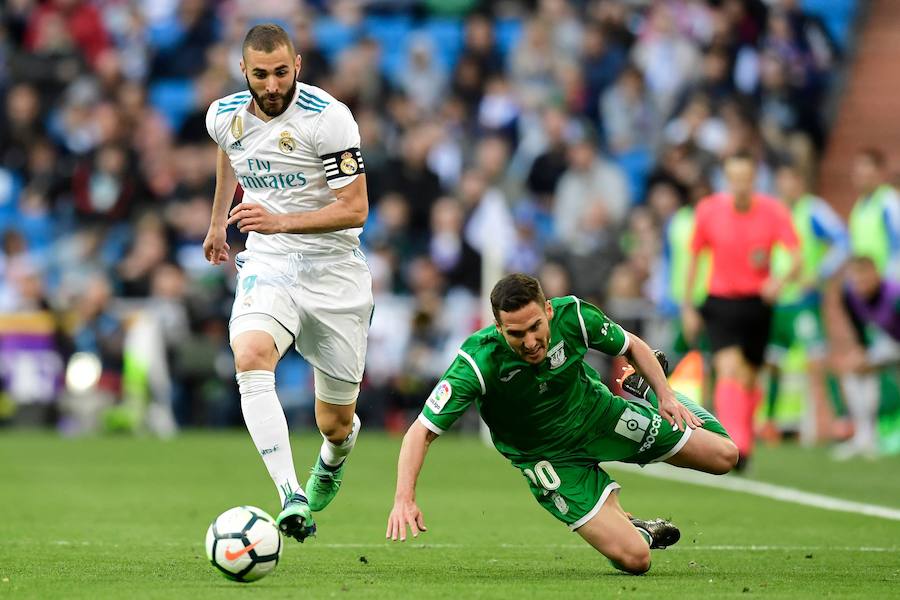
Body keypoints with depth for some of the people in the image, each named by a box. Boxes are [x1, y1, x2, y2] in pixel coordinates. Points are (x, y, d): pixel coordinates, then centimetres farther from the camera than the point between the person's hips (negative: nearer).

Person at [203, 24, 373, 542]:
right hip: (266, 267, 3)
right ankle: (293, 499, -40)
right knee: (251, 358, -32)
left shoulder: (328, 118, -17)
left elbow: (355, 209, -19)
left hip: (334, 271, -3)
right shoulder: (225, 116, -1)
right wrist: (218, 219, 35)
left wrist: (280, 221, -31)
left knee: (336, 423, 6)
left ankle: (332, 461, 47)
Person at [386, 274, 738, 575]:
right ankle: (634, 530, 22)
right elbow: (422, 432, -32)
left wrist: (666, 395, -14)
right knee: (634, 559, -17)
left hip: (599, 413, 3)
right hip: (550, 457, -3)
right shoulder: (477, 363, -34)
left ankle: (643, 394, 29)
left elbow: (632, 346, -3)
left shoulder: (571, 315, -25)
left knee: (723, 456, 5)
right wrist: (404, 499, -44)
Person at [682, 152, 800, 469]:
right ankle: (735, 445, -29)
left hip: (757, 303, 1)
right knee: (728, 369, -21)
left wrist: (781, 280, -36)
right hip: (720, 303, -1)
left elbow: (796, 258, -14)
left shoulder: (773, 211, -7)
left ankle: (743, 443, 31)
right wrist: (688, 306, 5)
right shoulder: (708, 210, -4)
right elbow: (694, 258, 7)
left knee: (749, 379, 9)